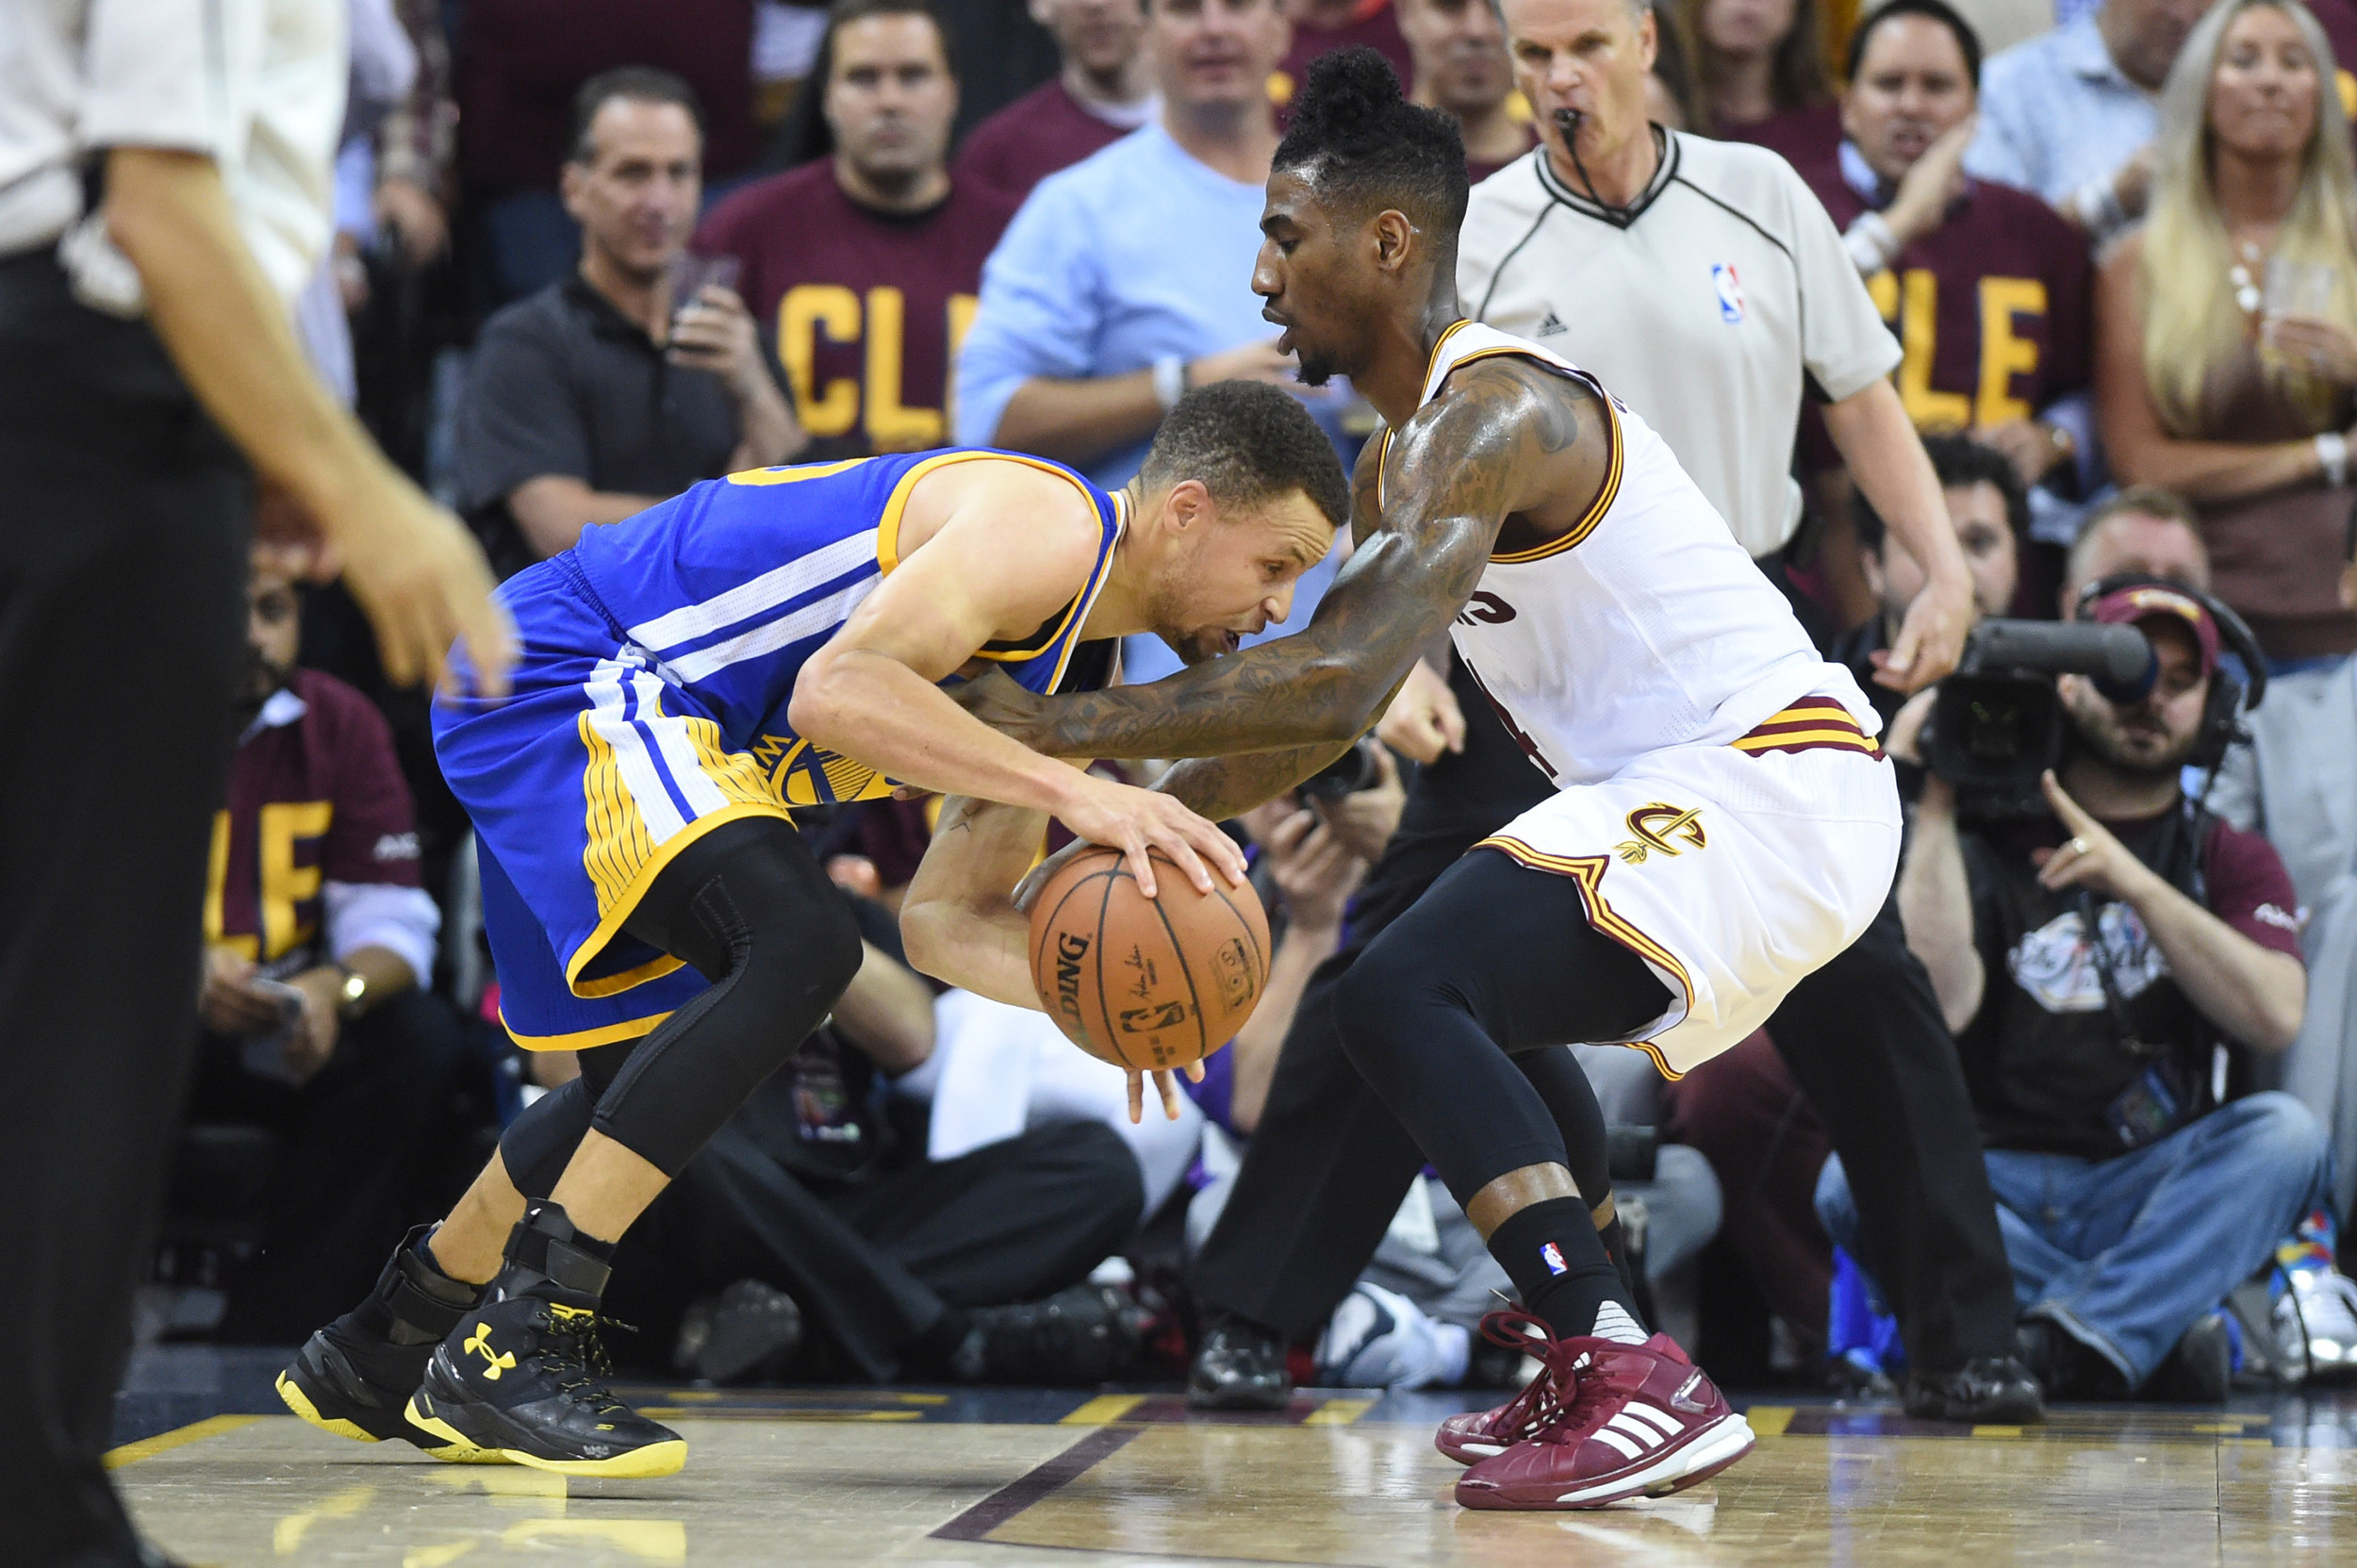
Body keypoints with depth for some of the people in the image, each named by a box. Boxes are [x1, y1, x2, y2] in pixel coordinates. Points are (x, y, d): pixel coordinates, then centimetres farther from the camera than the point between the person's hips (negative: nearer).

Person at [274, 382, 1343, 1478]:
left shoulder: (1077, 665, 13)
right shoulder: (1049, 527, -18)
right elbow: (837, 690, -33)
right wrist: (1071, 791, -37)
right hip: (562, 677, -11)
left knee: (645, 1084, 20)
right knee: (797, 947, -26)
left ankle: (374, 1356, 37)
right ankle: (510, 1348, -25)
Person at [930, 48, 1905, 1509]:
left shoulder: (1494, 417, -17)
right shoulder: (1404, 462, 16)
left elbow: (1340, 683, -29)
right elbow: (1325, 710, 23)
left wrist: (1072, 727, -22)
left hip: (1769, 786, -11)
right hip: (1702, 782, 11)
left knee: (1404, 996, -21)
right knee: (1478, 998, 30)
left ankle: (1640, 1386, -27)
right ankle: (1588, 1379, 33)